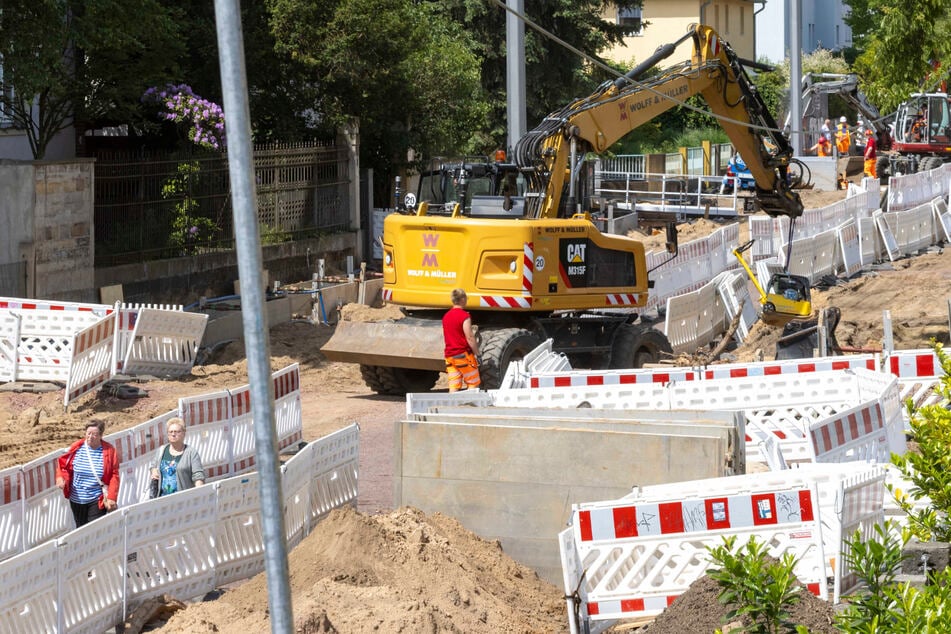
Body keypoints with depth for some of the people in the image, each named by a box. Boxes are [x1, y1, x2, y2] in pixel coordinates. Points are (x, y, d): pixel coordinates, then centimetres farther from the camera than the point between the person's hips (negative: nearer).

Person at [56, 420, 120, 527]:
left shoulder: (109, 451, -9)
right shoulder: (76, 448, -5)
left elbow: (114, 476, -6)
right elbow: (63, 464, 6)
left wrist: (111, 498, -14)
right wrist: (60, 477, -16)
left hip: (98, 501, -3)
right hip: (77, 499, 3)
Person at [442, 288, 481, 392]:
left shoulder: (446, 316, 12)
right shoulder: (464, 316, -13)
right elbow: (470, 338, -16)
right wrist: (477, 354, -10)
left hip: (449, 355, 7)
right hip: (463, 354, -7)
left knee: (453, 386, 4)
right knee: (473, 383, 2)